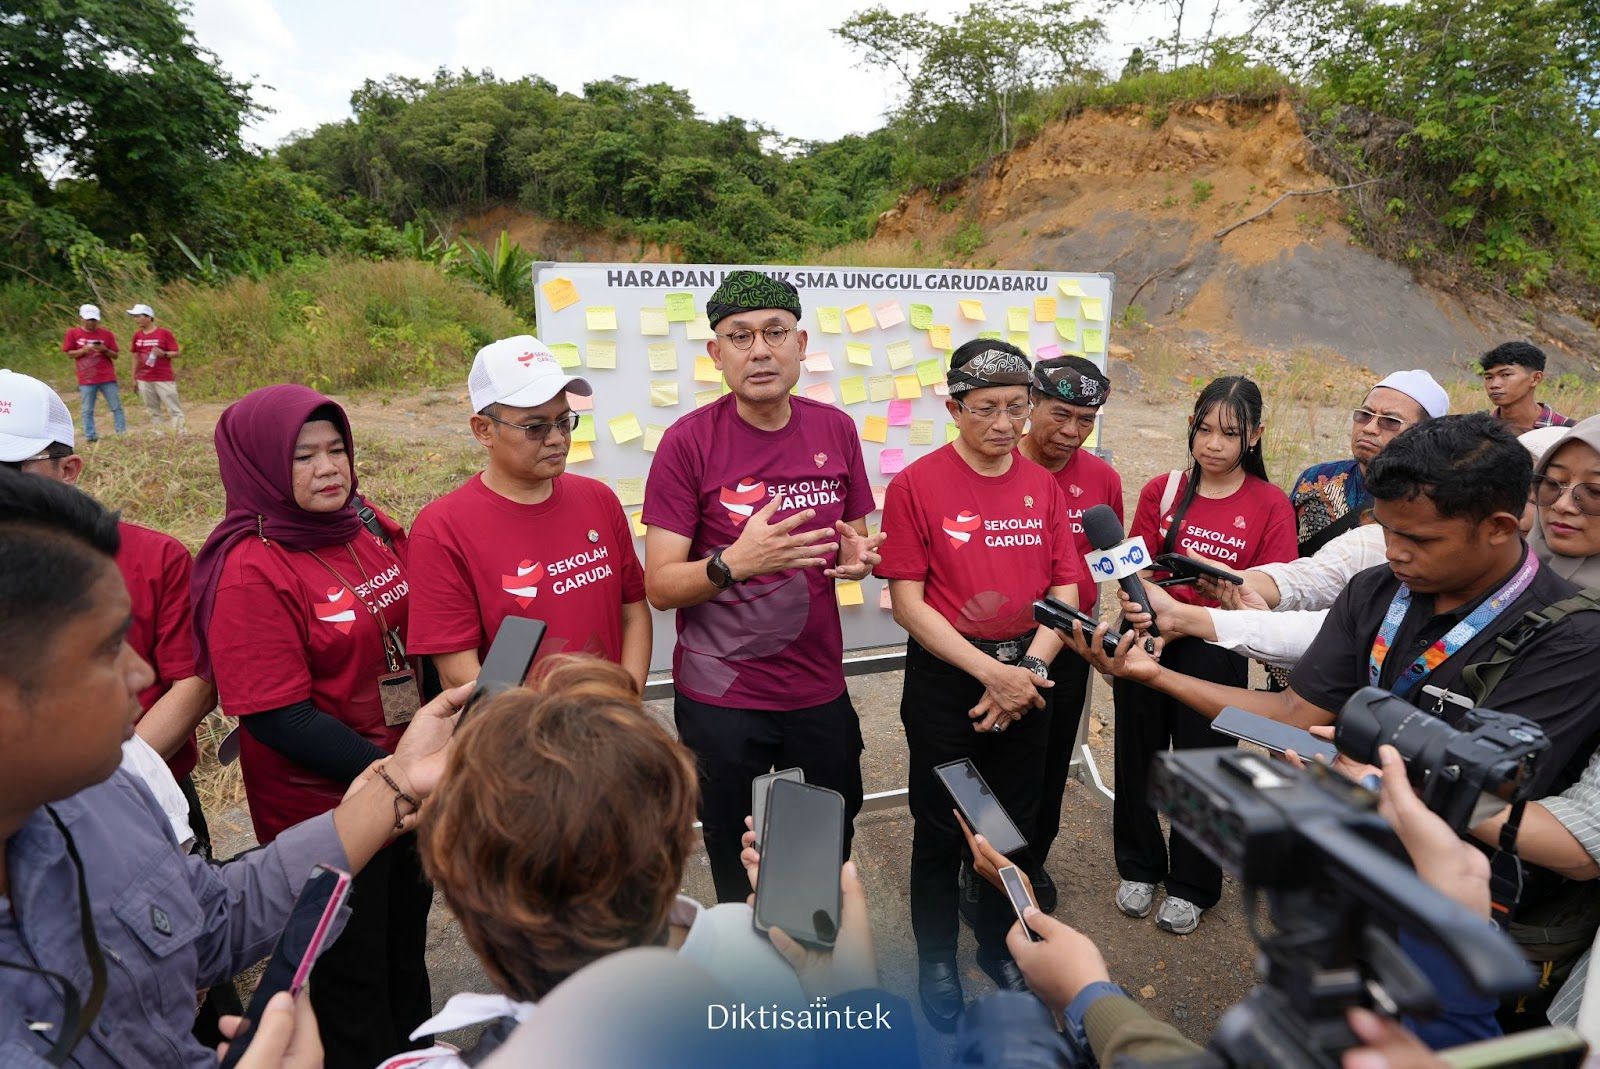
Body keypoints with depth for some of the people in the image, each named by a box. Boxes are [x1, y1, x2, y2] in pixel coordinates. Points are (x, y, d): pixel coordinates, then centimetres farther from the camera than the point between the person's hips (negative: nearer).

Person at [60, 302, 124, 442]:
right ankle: (90, 436, 7)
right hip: (86, 379, 0)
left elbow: (115, 355, 6)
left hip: (107, 378, 0)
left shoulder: (106, 334, 5)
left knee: (116, 407, 0)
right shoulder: (73, 333, 4)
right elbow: (69, 353, 4)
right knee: (87, 410, 2)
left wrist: (104, 350, -15)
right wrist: (83, 350, -14)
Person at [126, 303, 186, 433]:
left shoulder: (164, 333, -6)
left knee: (174, 409, -5)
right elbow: (136, 357, 13)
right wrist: (134, 378, 12)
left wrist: (163, 354, -25)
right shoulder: (137, 335, 8)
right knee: (154, 411, 9)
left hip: (164, 379, -5)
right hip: (144, 380, 5)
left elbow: (176, 353, -5)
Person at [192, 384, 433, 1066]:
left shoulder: (373, 529, -1)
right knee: (352, 975, 15)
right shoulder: (250, 570, -19)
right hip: (323, 807, -6)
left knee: (406, 947, 26)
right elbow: (279, 716, -21)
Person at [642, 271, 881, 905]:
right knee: (741, 878, 13)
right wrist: (733, 562, -31)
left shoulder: (836, 430, 1)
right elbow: (659, 586, -12)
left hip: (820, 689, 4)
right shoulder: (689, 442, -12)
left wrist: (858, 557, -11)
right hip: (722, 700, -3)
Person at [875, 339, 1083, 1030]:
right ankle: (935, 960, 34)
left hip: (1026, 674, 4)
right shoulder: (917, 484, -11)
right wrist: (989, 670, -18)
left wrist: (1029, 668, -12)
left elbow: (1065, 590, 2)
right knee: (941, 828, 11)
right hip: (945, 679, -4)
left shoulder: (1043, 485, 2)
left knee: (1015, 819, 18)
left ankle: (1000, 945, 42)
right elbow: (907, 601, -13)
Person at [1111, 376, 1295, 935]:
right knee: (1138, 755, 14)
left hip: (1215, 654, -2)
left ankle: (1191, 885, 33)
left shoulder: (1270, 505, -5)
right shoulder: (1161, 491, 1)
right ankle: (1139, 867, 38)